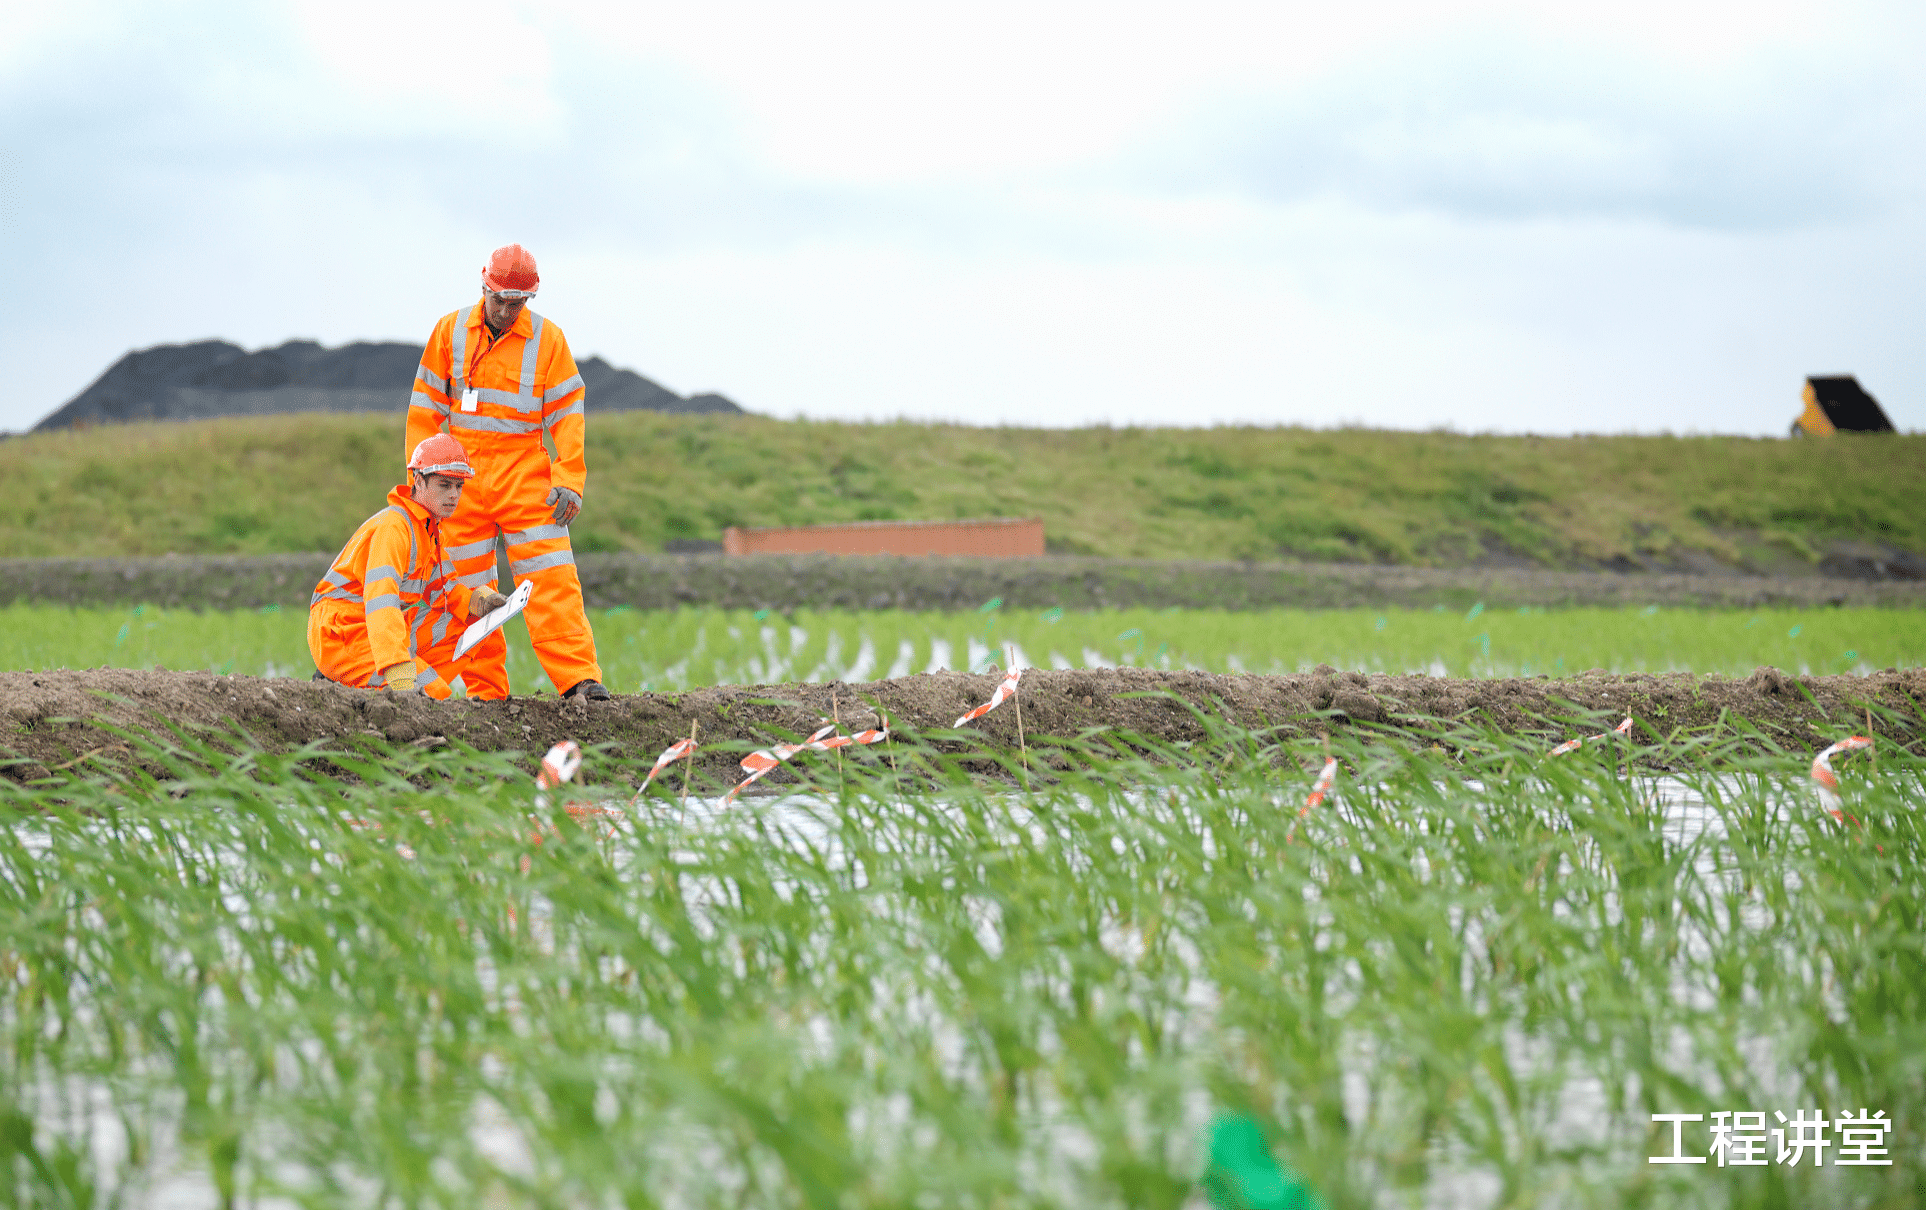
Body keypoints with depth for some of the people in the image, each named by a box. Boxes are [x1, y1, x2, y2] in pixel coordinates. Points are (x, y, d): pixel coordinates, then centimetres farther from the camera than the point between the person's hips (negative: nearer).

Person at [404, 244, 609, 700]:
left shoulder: (548, 339, 1)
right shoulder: (450, 331, 4)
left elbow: (568, 414, 1)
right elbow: (425, 408, 9)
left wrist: (570, 480, -8)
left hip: (526, 476, -2)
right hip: (462, 477, 2)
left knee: (552, 581, -11)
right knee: (470, 589, 1)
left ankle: (579, 679, -13)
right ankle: (484, 692, 6)